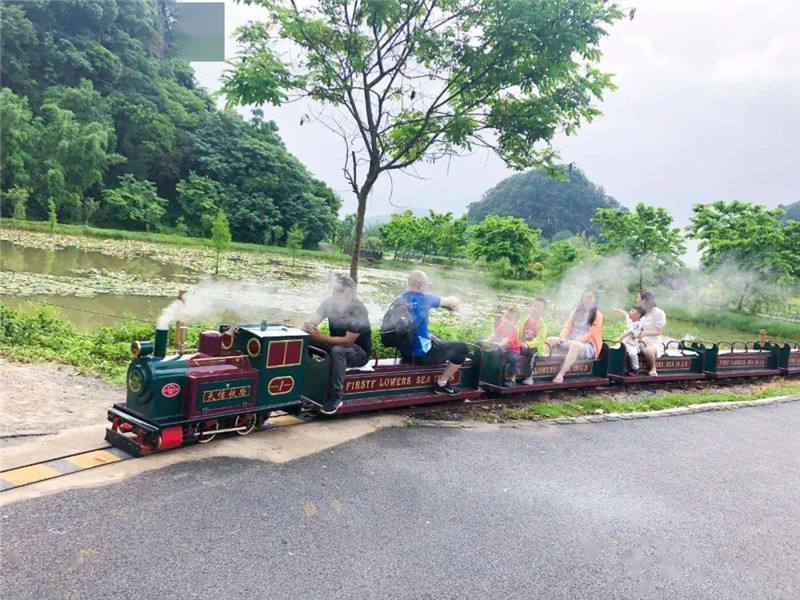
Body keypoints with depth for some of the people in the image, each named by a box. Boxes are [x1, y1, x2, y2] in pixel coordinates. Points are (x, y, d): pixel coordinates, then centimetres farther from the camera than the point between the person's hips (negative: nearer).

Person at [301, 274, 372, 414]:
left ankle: (336, 397, -26)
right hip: (336, 344, 6)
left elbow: (348, 341, -30)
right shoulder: (330, 303, -9)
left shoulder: (358, 310, -26)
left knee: (337, 350, -37)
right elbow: (311, 322, -14)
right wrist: (307, 327, -38)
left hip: (359, 352, -6)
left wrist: (321, 337, -38)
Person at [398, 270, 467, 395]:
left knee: (436, 341, 35)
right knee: (462, 348, 6)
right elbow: (454, 302, -5)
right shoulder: (424, 298, -16)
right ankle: (442, 383, 10)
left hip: (404, 351, 9)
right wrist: (450, 303, 17)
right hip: (420, 354, -8)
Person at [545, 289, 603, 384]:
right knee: (550, 340, -16)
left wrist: (575, 341, -20)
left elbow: (590, 334, -10)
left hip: (587, 346, -6)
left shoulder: (597, 315, 0)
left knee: (574, 345, -41)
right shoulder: (576, 312, 16)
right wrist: (563, 338, -11)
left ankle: (560, 374, -47)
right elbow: (568, 327, 10)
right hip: (570, 342, 6)